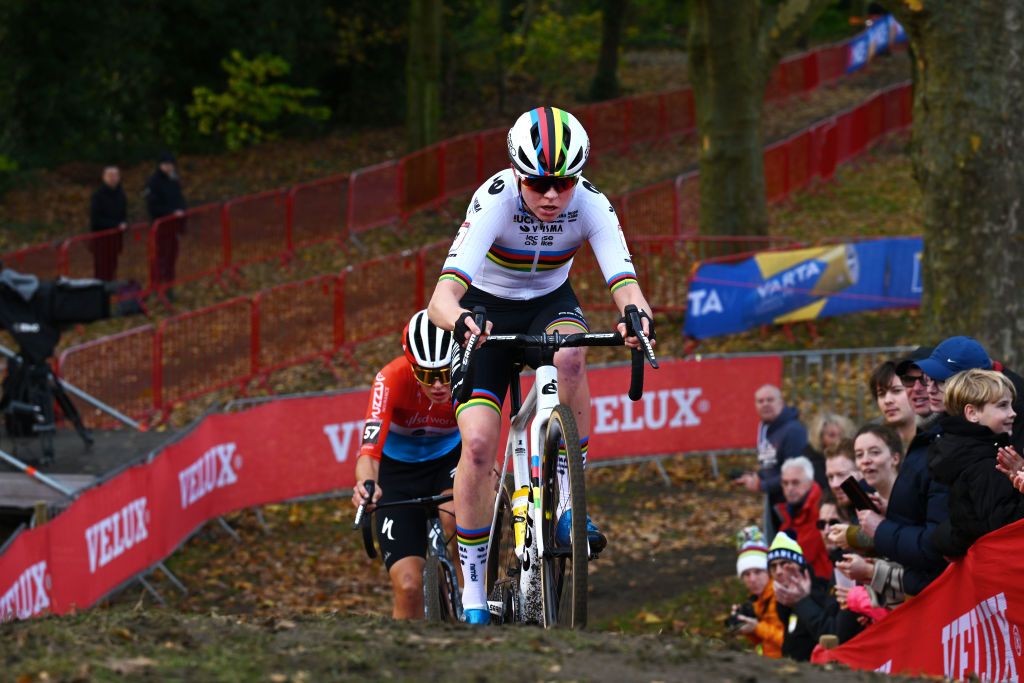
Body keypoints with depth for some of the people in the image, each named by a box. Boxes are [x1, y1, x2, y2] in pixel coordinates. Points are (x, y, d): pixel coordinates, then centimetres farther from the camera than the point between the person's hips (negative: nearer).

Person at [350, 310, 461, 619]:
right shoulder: (392, 379, -32)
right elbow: (370, 448, -42)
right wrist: (366, 484, -62)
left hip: (449, 459, 1)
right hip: (399, 469, -1)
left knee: (456, 518, -35)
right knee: (408, 586, -14)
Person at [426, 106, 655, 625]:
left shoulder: (591, 205, -25)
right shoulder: (495, 201, -31)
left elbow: (625, 285, -35)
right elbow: (442, 295, -41)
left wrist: (638, 316, -58)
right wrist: (459, 321, -64)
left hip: (550, 302, 1)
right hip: (486, 310, -1)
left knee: (569, 355, -36)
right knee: (478, 444, -16)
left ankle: (564, 504, -22)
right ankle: (473, 594, -2)